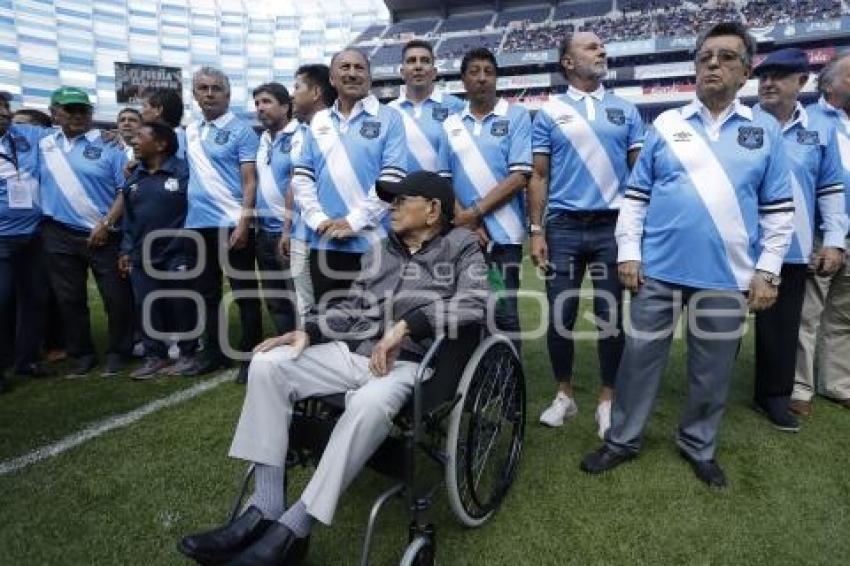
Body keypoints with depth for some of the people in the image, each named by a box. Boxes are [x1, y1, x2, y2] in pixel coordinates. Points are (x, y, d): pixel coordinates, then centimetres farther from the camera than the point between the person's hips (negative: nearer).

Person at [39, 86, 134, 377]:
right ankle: (82, 354, 24)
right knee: (69, 299, 10)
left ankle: (117, 352, 16)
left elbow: (125, 190, -6)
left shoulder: (108, 146, -2)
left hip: (103, 236, -3)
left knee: (117, 297, -1)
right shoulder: (43, 145, 10)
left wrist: (105, 225, -13)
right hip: (59, 236, 4)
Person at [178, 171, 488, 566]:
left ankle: (293, 528, -23)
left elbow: (474, 303, -16)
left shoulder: (461, 247, 3)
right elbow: (352, 309, 17)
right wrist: (308, 332, 0)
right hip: (351, 350, 6)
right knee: (267, 364, -14)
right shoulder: (381, 249, 19)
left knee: (369, 404, -39)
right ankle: (263, 510, -14)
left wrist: (405, 326, -24)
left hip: (409, 363, -6)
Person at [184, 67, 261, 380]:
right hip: (198, 224, 7)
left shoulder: (241, 131, -5)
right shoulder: (190, 131, 14)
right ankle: (213, 352, 26)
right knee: (207, 292, 14)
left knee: (245, 294, 1)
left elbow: (250, 180, -11)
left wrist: (244, 222, -19)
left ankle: (250, 356, 10)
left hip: (232, 223, -7)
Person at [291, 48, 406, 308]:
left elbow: (392, 178, -9)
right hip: (324, 243, 4)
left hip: (371, 242, -4)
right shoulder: (318, 121, 13)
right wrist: (317, 219, -5)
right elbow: (301, 176, 10)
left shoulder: (389, 118, 1)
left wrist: (355, 221, -13)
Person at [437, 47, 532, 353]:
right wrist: (464, 221, -7)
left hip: (503, 234, -3)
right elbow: (442, 180, 7)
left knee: (504, 313, -1)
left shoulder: (517, 116, 3)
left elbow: (520, 176, -7)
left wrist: (475, 211, -11)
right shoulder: (450, 125, 12)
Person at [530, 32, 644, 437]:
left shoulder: (625, 110, 9)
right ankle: (564, 394, 22)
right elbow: (539, 176, 4)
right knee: (560, 315, 4)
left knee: (610, 315, 6)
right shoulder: (550, 112, 6)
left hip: (613, 225, 1)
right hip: (564, 226, 0)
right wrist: (535, 230, -4)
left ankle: (607, 400, 19)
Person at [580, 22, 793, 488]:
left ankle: (698, 446, 33)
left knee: (712, 370, 12)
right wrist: (628, 253, -3)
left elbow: (778, 208, 6)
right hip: (658, 271, 0)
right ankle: (622, 440, 24)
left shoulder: (765, 131, 6)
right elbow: (635, 195, 5)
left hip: (726, 277, 1)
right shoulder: (666, 125, 5)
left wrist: (767, 271, 0)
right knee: (640, 357, 7)